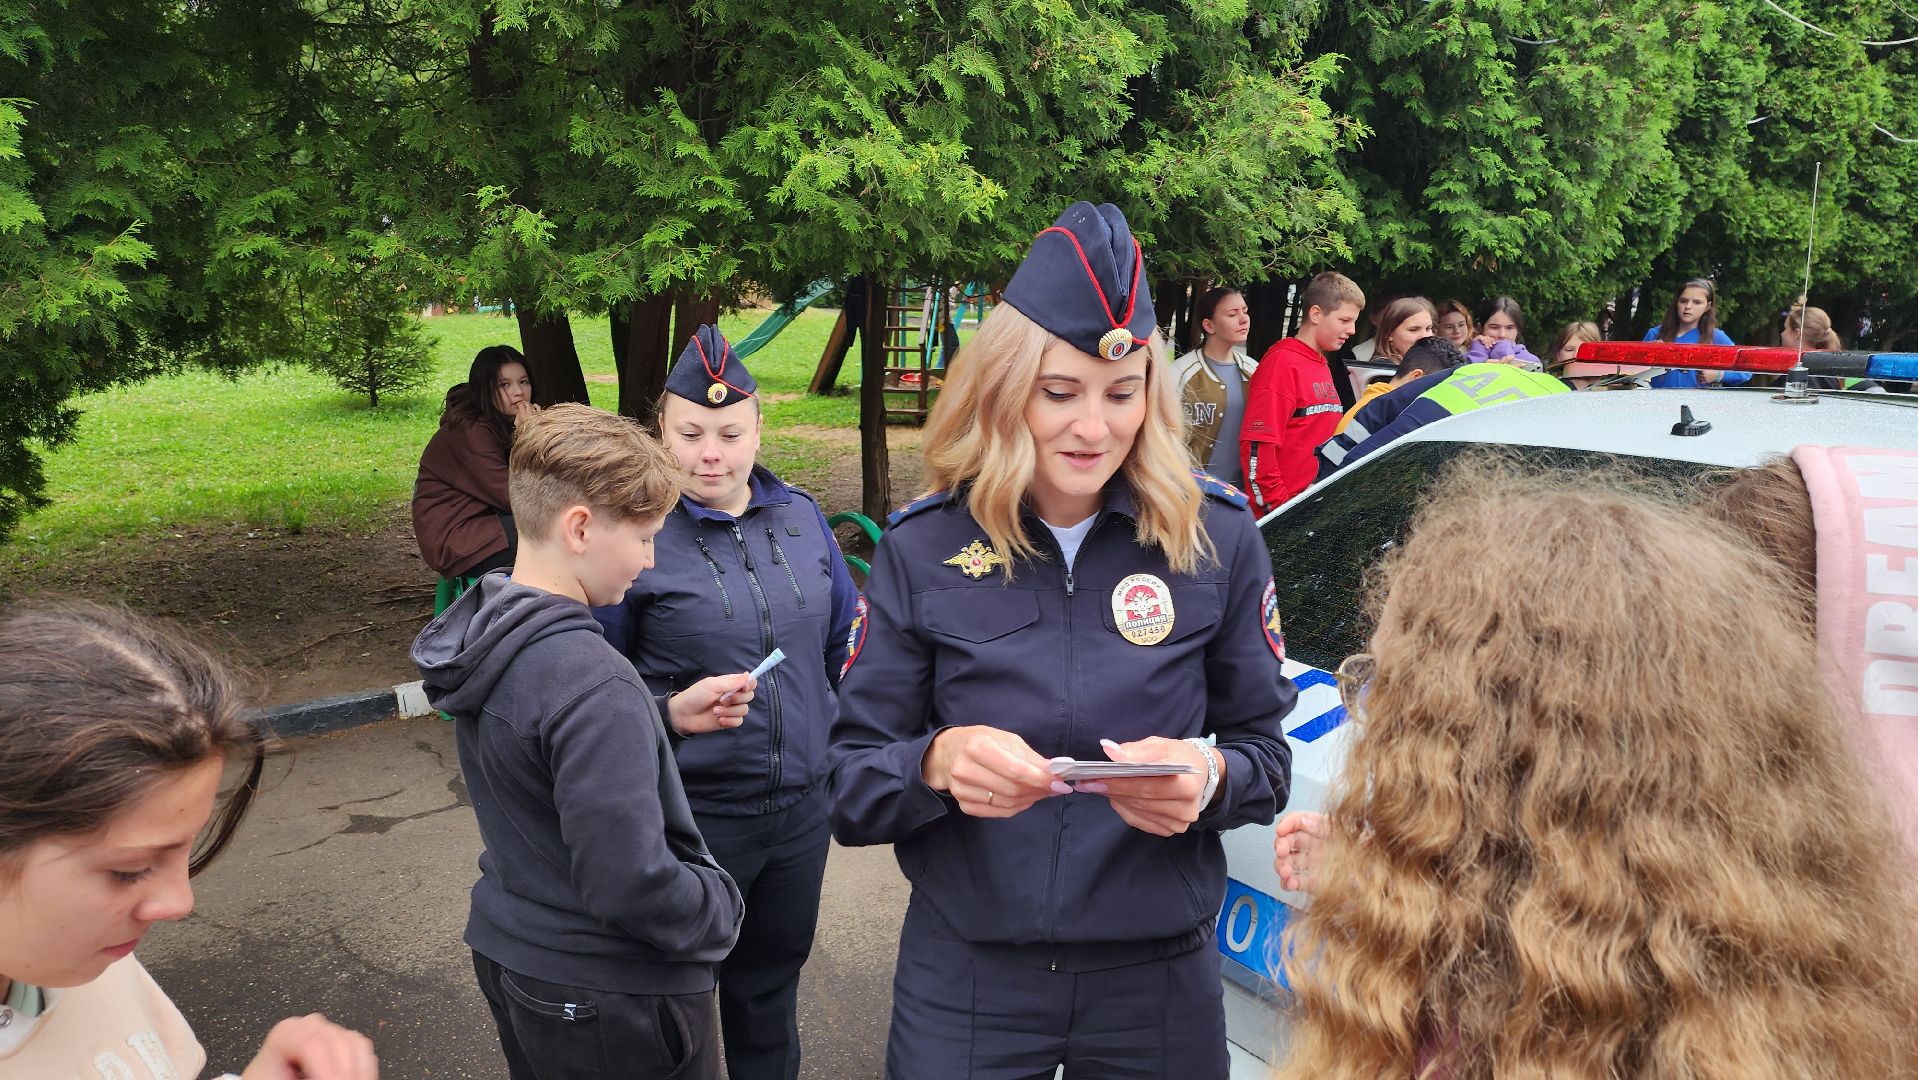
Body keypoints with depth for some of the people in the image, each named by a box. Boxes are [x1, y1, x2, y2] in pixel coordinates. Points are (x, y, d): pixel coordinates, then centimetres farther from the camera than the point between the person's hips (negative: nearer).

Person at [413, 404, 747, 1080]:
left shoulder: (484, 637, -2)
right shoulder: (591, 681, -31)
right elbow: (630, 888, -30)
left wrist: (666, 714, 1)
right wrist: (722, 906, -12)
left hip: (510, 954, 8)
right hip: (613, 998, -8)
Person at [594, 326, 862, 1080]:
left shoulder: (800, 516, 1)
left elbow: (843, 637, 14)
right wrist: (670, 714, -21)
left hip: (802, 803, 4)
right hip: (694, 811, -4)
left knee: (771, 977, 23)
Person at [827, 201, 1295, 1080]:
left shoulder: (1219, 540, -6)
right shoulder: (923, 550, -7)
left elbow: (1266, 756, 1)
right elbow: (848, 790, -6)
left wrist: (1209, 778, -21)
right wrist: (936, 761, -27)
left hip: (1159, 973, 1)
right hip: (965, 974, 0)